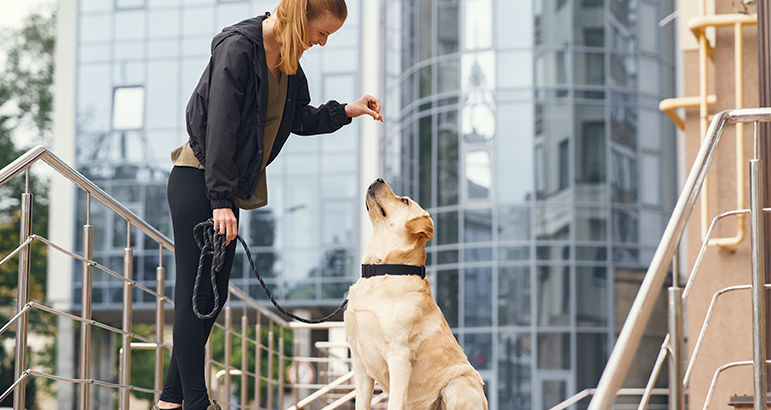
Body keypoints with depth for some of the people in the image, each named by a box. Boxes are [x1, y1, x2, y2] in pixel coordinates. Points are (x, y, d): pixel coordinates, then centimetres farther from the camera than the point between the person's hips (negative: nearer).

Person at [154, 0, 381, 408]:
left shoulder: (287, 60, 8)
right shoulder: (238, 48, -18)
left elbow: (299, 119, 20)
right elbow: (221, 127, -21)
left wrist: (347, 111, 6)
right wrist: (221, 200, -23)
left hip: (225, 187, 9)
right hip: (197, 180, -9)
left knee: (213, 296, 10)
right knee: (193, 294, -6)